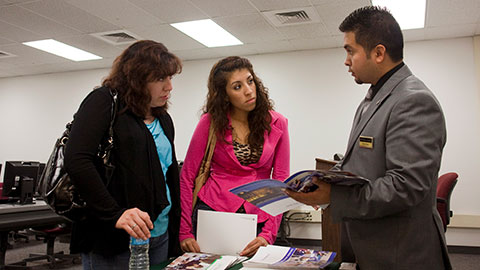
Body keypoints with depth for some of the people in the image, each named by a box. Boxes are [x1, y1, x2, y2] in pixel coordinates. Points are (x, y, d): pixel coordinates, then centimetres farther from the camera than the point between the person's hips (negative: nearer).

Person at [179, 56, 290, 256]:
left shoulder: (277, 124, -2)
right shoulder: (210, 122, -6)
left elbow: (281, 181, -2)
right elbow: (187, 176, -3)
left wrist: (268, 234, -11)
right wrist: (185, 232, -6)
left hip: (258, 216, 2)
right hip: (212, 210, -1)